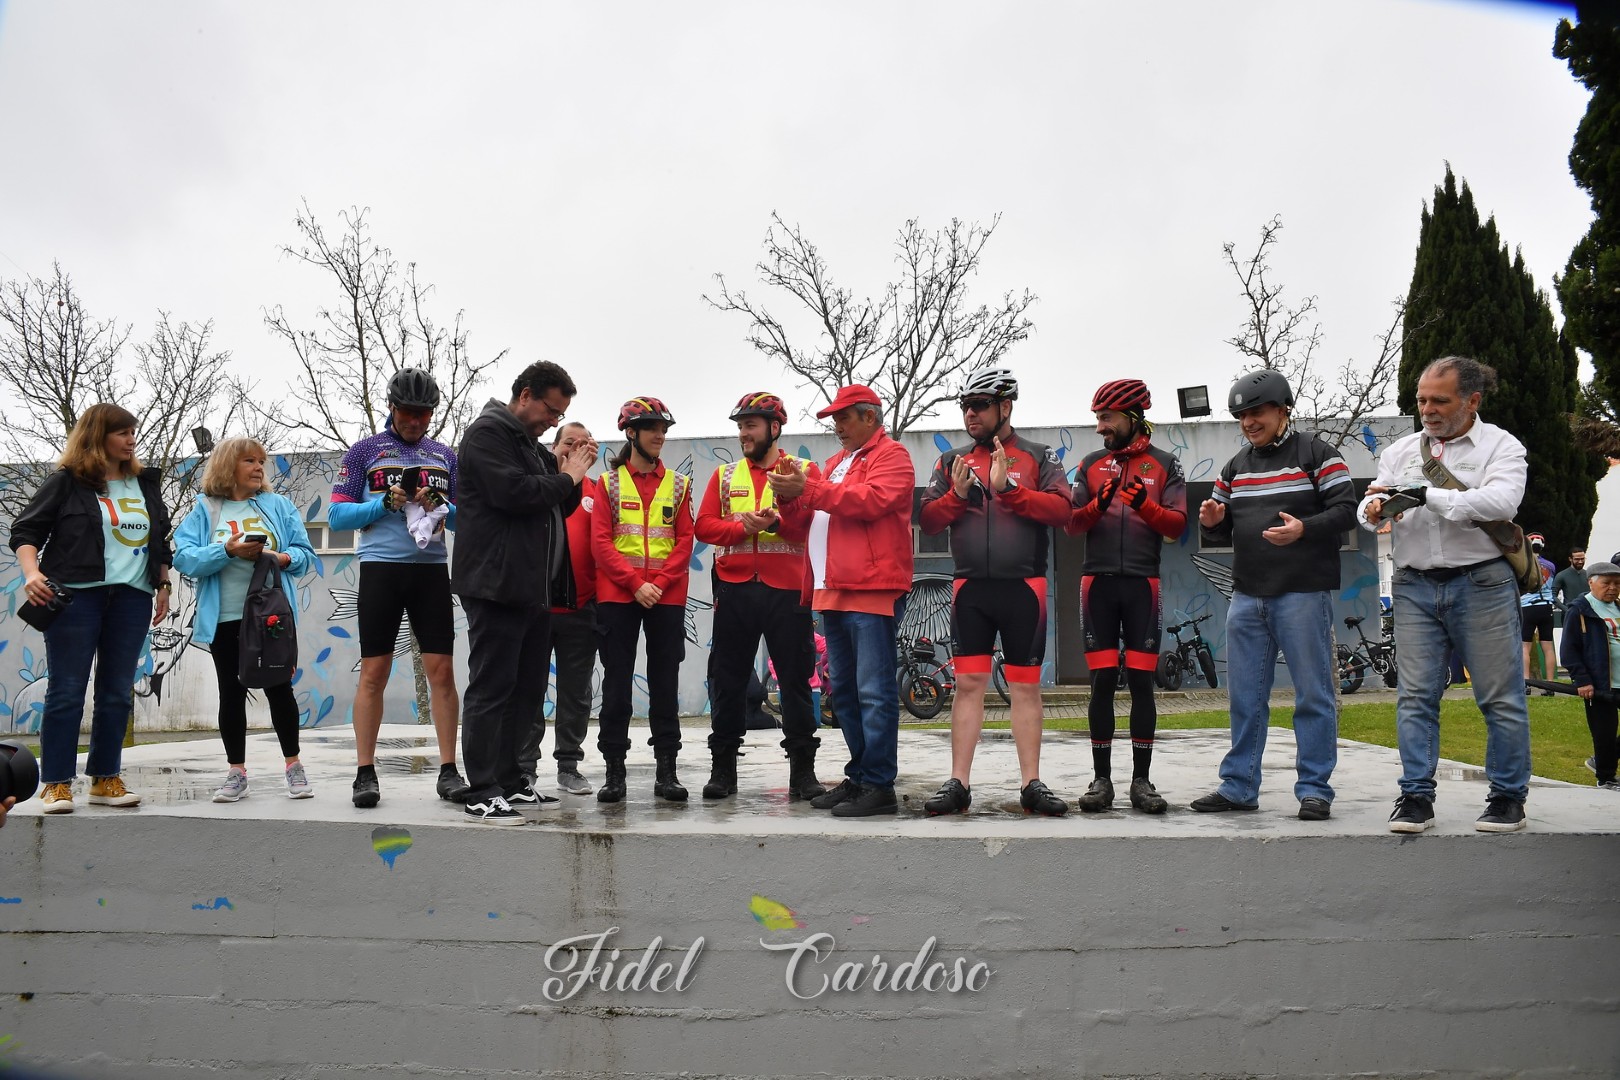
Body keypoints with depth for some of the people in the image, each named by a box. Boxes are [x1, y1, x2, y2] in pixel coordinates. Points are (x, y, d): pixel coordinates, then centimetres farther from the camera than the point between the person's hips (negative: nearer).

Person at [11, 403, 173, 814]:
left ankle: (105, 780, 13)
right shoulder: (67, 482, 1)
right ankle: (56, 784, 4)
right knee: (67, 691, -3)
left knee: (117, 693, 6)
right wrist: (32, 572, -17)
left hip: (131, 597, 5)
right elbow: (25, 530, -1)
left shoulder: (144, 484, 16)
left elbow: (160, 543, 23)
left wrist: (163, 585, 16)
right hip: (76, 596, -5)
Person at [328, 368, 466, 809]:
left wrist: (442, 507, -9)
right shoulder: (365, 451, 6)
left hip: (432, 569, 2)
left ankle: (449, 770, 5)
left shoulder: (445, 456, 13)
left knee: (441, 670, -1)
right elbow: (337, 515, 1)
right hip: (381, 568, -2)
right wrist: (386, 503, -12)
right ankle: (365, 773, 7)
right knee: (374, 672, 0)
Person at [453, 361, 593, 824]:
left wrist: (573, 477, 6)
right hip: (497, 585, -9)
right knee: (492, 689, -7)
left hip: (534, 587, 9)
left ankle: (510, 781, 18)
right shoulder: (487, 432, -6)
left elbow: (558, 507, 25)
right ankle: (482, 793, -4)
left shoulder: (534, 446, 23)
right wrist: (566, 479, -7)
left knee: (523, 688, 11)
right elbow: (511, 491, -20)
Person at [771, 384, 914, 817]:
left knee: (874, 691, -8)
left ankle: (879, 786, -5)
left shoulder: (890, 456, 0)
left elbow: (871, 500, -18)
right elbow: (804, 519, 23)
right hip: (832, 591, 9)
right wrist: (789, 495, 2)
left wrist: (809, 488, -16)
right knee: (844, 691, 11)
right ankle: (858, 777, 19)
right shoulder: (837, 461, 25)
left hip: (872, 591, -9)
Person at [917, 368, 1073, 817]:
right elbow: (929, 520, 6)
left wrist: (1009, 488, -19)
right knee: (968, 684, 2)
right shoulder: (951, 461, 11)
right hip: (971, 588, 2)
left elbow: (1061, 509, -9)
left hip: (1024, 586, -2)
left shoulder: (1038, 456, 4)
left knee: (1026, 687, 5)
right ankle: (959, 784, 6)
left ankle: (1031, 784, 12)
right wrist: (958, 495, -12)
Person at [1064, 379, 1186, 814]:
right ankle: (1101, 779, 7)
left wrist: (1145, 505, -19)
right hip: (1098, 582, 1)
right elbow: (1070, 523, 5)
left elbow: (1177, 524, -1)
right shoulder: (1090, 465, 12)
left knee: (1141, 681, 0)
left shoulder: (1165, 465, 7)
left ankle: (1141, 780, 7)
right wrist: (1096, 507, -15)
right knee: (1102, 681, 1)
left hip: (1143, 582, -1)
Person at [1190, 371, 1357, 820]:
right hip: (1247, 597, 6)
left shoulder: (1317, 454, 1)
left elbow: (1346, 510, -7)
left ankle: (1314, 788, 8)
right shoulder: (1236, 467, 18)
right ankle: (1238, 786, 16)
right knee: (1246, 698, 9)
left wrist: (1304, 529, -24)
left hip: (1304, 594, -5)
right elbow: (1223, 531, 21)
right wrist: (1212, 522, -2)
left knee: (1313, 695, 0)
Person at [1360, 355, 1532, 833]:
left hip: (1482, 584, -3)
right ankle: (1417, 796, 7)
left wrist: (1424, 495, -25)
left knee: (1500, 696, 3)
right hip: (1415, 587, 3)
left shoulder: (1501, 447, 1)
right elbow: (1369, 506, 8)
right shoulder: (1400, 451, 13)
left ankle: (1508, 797, 15)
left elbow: (1500, 502, -17)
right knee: (1416, 695, 1)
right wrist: (1373, 511, -17)